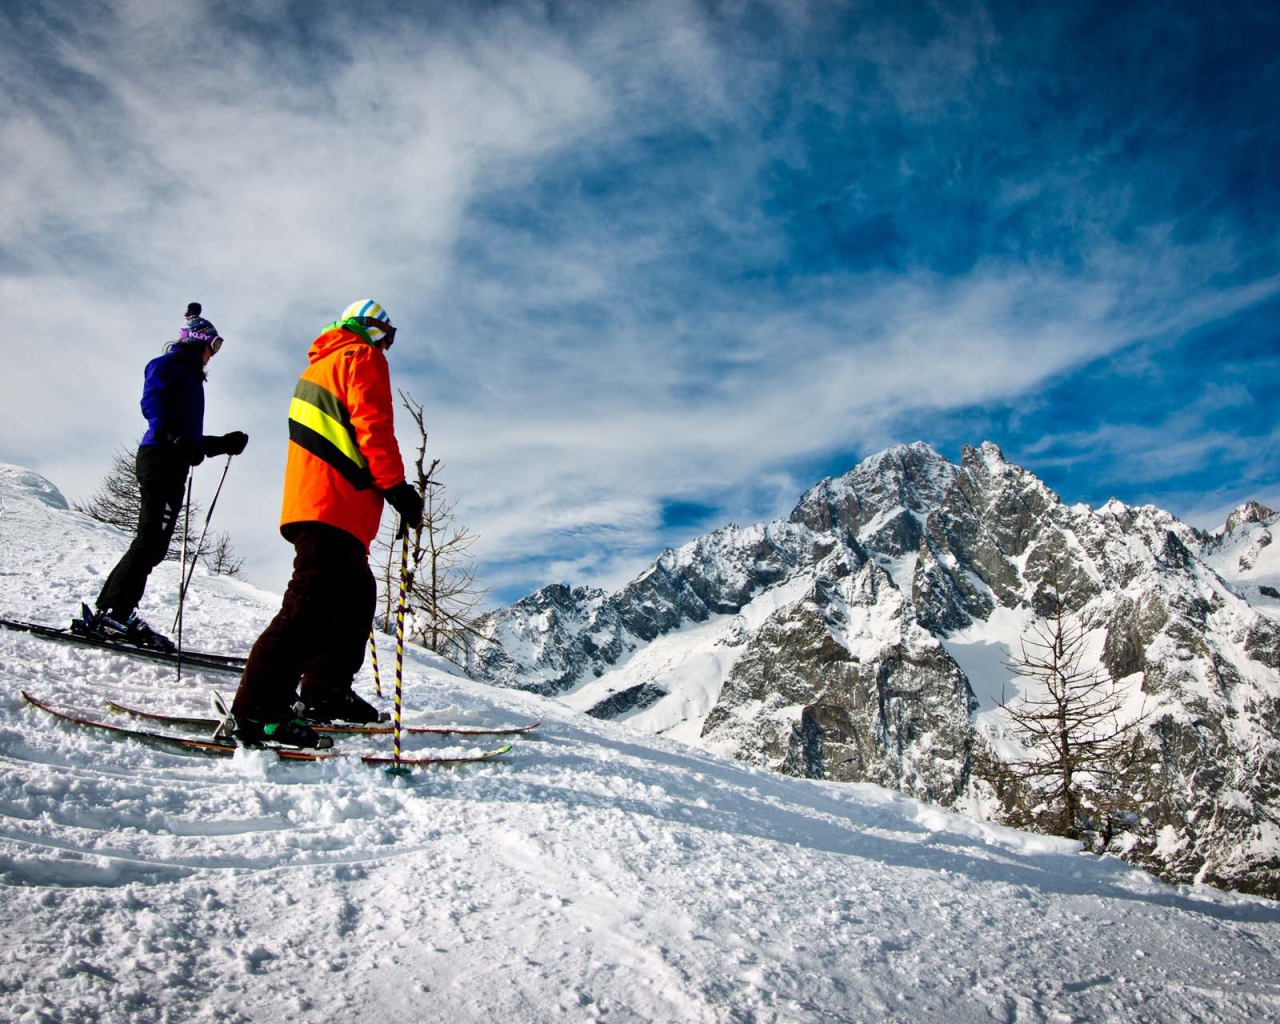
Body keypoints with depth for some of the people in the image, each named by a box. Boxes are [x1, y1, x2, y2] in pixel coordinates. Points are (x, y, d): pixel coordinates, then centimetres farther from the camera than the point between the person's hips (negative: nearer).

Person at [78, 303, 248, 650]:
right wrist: (172, 437, -30)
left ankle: (112, 614, 3)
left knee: (155, 545, 3)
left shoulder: (191, 377, 29)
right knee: (152, 538, -18)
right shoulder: (166, 365, 4)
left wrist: (224, 444, 24)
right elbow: (152, 403, -15)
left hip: (175, 463, 9)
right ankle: (112, 612, -21)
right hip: (158, 458, -9)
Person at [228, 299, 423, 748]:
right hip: (335, 505, -10)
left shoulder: (320, 364, 31)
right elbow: (373, 426, -11)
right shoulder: (363, 357, 3)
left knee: (356, 595, 13)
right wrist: (396, 485, -14)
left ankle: (325, 694, 14)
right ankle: (257, 711, -20)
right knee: (313, 602, -16)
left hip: (308, 503, 10)